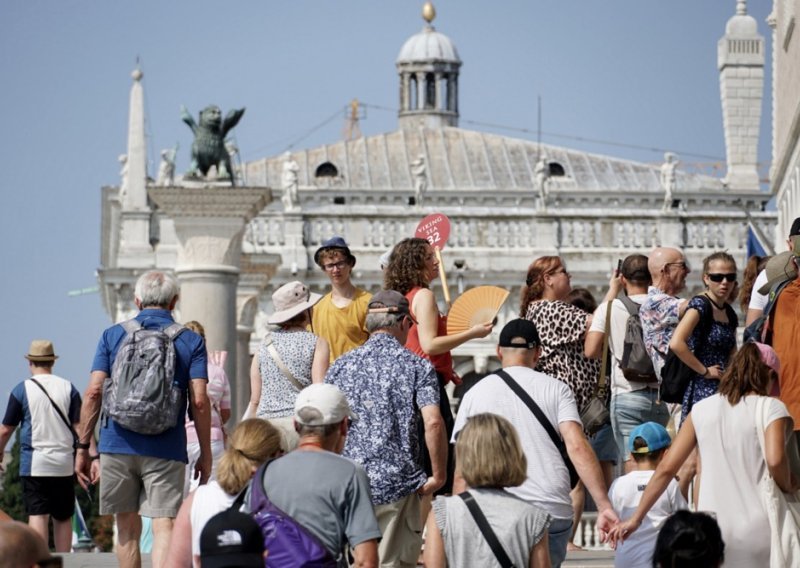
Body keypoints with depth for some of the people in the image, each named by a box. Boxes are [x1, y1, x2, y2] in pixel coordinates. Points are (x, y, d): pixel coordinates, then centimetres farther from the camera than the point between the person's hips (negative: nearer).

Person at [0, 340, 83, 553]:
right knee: (63, 518, 11)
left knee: (38, 516, -8)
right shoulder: (68, 388, 4)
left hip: (34, 463, -3)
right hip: (63, 463, 3)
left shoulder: (22, 390, -2)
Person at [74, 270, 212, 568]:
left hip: (117, 446, 2)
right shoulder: (191, 341, 3)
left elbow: (93, 392, 0)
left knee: (127, 528, 14)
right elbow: (199, 401, -4)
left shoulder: (112, 336, 7)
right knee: (164, 526, -5)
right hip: (166, 450, -2)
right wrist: (205, 454, 3)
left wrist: (83, 447, 5)